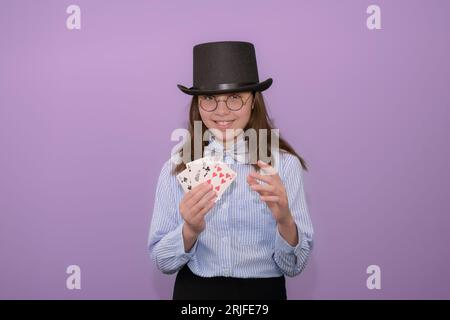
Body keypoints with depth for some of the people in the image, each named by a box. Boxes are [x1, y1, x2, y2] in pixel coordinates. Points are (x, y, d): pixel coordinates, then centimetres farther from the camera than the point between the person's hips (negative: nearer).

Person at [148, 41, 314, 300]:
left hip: (264, 291, -1)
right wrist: (190, 230, -22)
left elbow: (294, 266, -7)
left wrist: (285, 221, -25)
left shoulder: (285, 164, -9)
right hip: (193, 291, 1)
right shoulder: (177, 168, -4)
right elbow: (162, 261, -4)